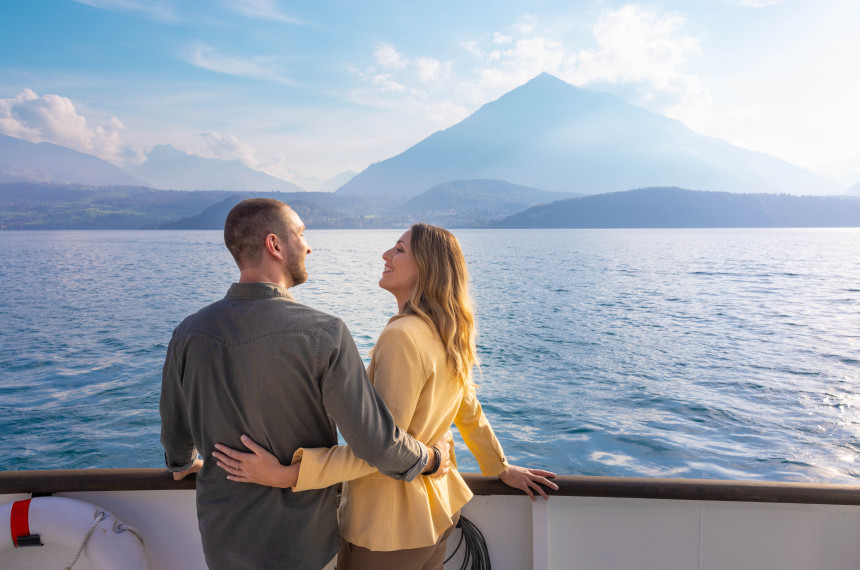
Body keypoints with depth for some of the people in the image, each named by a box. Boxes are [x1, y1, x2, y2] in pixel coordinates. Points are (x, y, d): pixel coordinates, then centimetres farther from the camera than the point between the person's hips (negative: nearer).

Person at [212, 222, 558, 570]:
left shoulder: (402, 336, -26)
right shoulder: (449, 337, 2)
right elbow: (470, 413, 12)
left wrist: (287, 474, -30)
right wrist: (502, 468, 26)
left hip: (389, 522, -8)